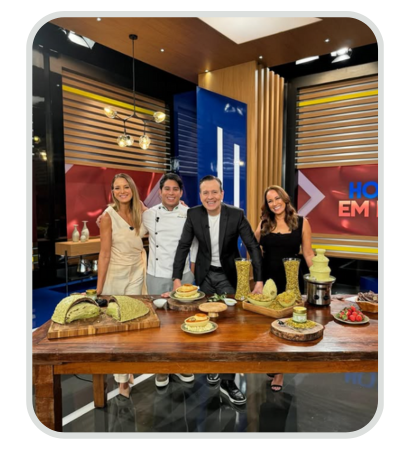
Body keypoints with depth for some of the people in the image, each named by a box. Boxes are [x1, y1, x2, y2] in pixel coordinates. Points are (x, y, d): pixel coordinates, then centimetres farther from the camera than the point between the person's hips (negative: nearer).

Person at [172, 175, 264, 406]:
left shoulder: (236, 214, -16)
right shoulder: (193, 214, -11)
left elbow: (253, 247, -14)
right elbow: (184, 246, -5)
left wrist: (259, 280, -21)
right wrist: (177, 278, -10)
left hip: (229, 275, -2)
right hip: (205, 275, 2)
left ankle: (228, 380, 7)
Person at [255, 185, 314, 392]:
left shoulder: (301, 222, -3)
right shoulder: (264, 224, 2)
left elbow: (308, 254, 0)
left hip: (290, 280, -2)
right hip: (267, 279, 2)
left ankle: (280, 371, 24)